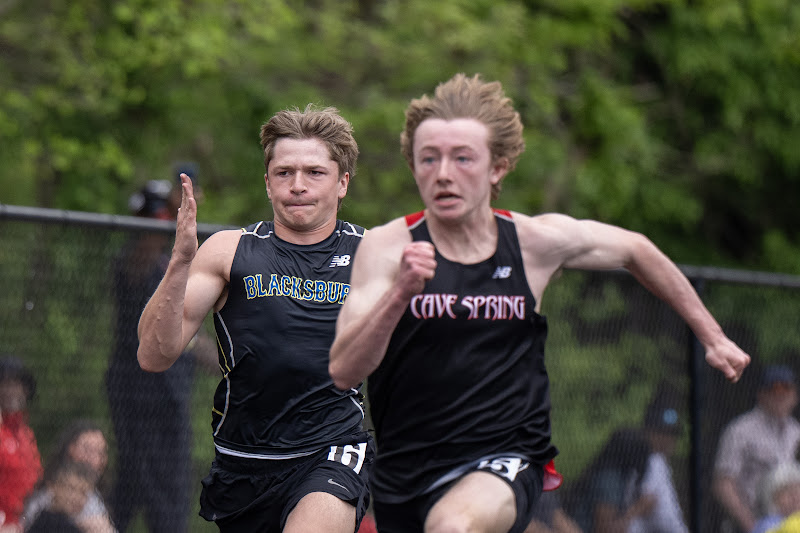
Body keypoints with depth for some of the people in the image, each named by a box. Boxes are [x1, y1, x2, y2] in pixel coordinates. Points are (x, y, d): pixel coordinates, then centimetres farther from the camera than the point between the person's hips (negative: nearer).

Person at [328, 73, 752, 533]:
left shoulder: (540, 241, -3)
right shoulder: (387, 247, -9)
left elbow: (636, 250, 18)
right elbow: (344, 371, -19)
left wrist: (712, 337, 23)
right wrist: (400, 293, -35)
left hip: (503, 460, -2)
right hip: (403, 471, 2)